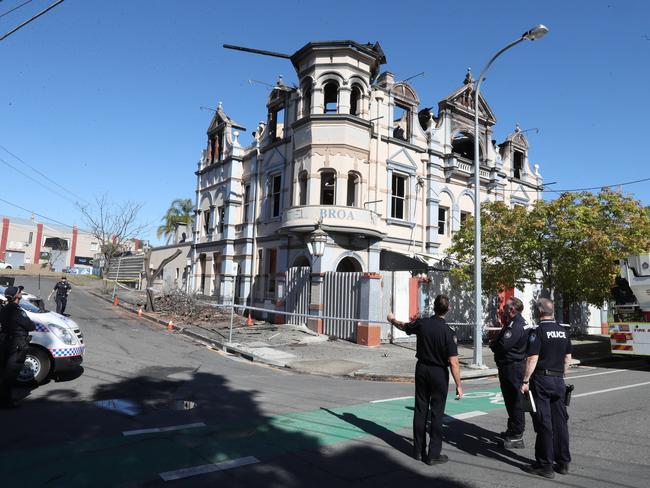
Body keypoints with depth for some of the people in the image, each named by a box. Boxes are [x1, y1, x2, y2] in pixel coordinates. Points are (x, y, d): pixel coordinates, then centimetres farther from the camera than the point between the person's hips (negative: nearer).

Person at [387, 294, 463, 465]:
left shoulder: (422, 323, -7)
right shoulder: (448, 332, -18)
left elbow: (403, 326, 14)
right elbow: (453, 363, -19)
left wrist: (392, 319, 34)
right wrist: (459, 385, -12)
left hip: (422, 369, 4)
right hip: (439, 374, -4)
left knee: (420, 410, 13)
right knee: (437, 413, 4)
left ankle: (418, 450, 23)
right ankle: (433, 455, 10)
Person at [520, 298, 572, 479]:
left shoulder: (538, 331, -14)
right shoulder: (563, 331, 7)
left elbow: (533, 359, -18)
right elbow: (568, 358, 14)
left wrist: (525, 381, -13)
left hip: (542, 380, -6)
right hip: (559, 380, 7)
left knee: (543, 423, 0)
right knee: (560, 421, 13)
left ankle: (545, 465, 8)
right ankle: (563, 462, 22)